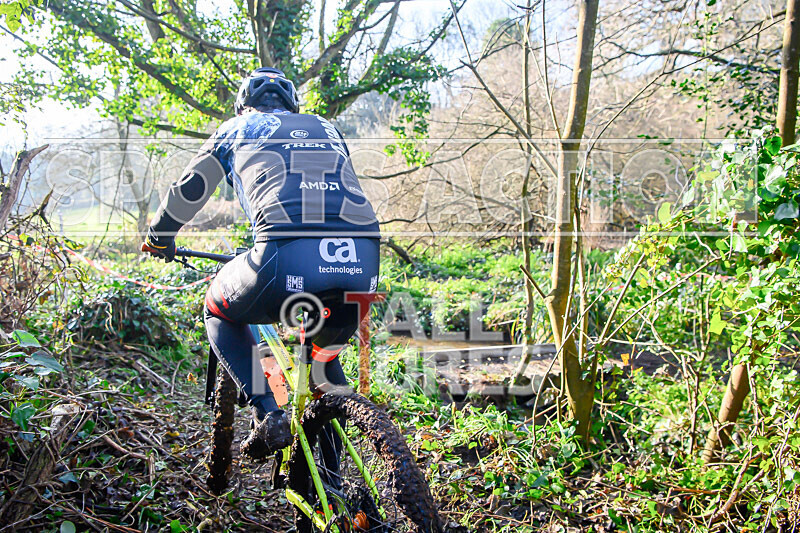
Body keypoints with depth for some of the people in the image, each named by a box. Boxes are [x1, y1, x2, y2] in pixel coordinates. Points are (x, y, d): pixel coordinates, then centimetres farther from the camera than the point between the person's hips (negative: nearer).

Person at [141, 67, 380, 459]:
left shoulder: (238, 128, 25)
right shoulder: (327, 129, 34)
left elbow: (189, 190, 32)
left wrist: (158, 238, 49)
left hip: (288, 256, -4)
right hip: (362, 258, 4)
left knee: (220, 313, 27)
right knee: (327, 347, 33)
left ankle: (267, 415, 11)